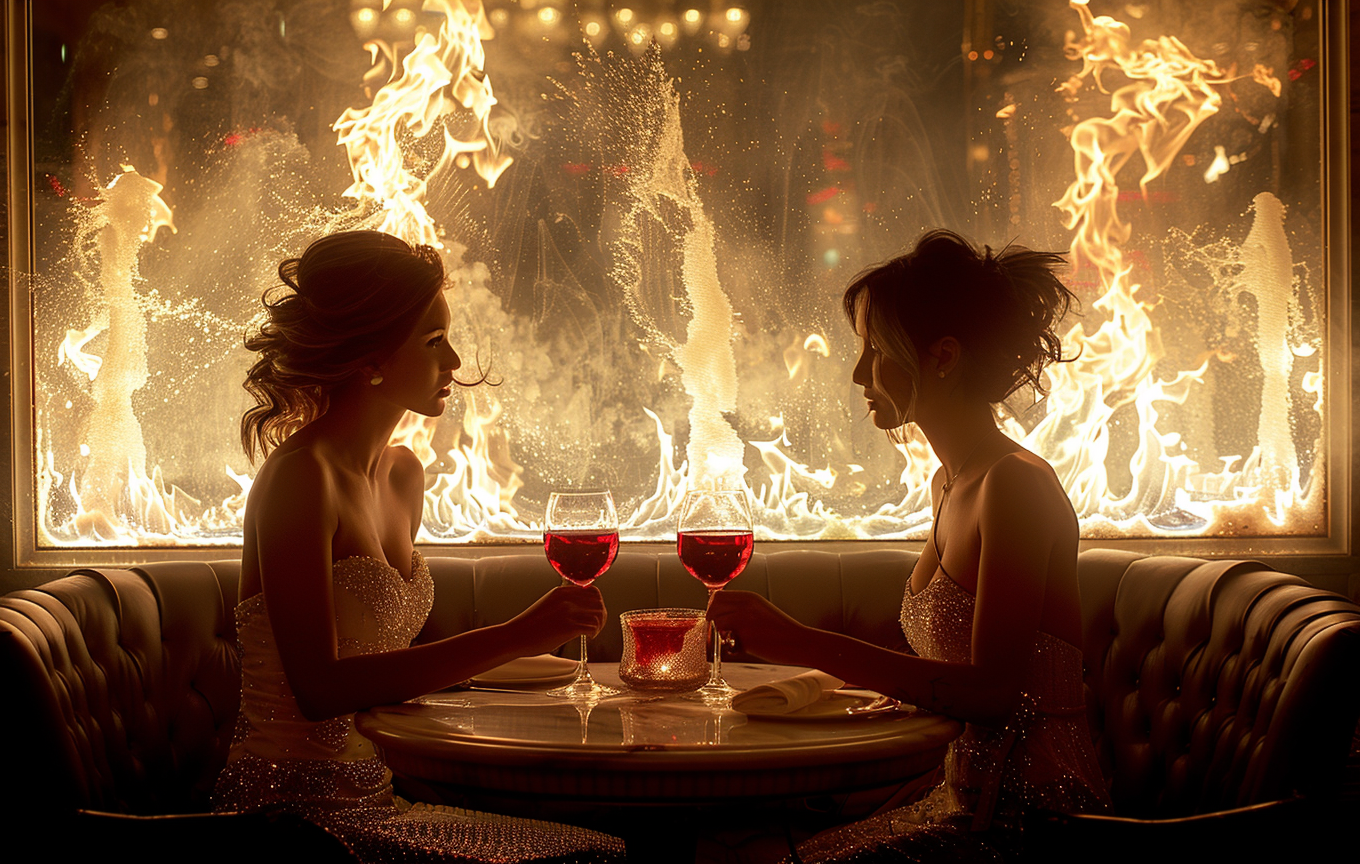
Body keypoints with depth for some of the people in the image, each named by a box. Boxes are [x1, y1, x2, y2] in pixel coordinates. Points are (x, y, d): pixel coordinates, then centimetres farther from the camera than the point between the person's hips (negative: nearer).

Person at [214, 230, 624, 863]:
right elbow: (320, 687, -24)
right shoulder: (300, 478, -15)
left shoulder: (402, 473, 12)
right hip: (294, 813, -8)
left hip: (375, 800, 8)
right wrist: (511, 638, -25)